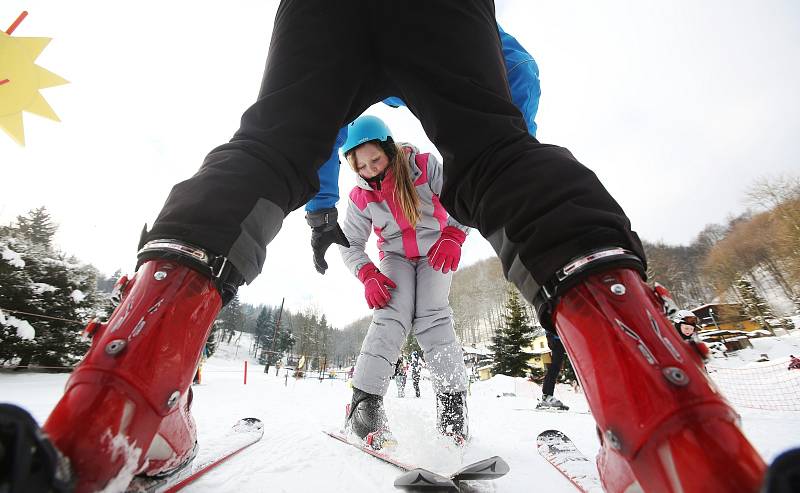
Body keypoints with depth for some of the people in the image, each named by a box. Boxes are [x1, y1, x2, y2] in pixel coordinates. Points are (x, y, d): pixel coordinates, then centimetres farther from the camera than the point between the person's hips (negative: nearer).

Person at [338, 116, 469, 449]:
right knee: (392, 316, -19)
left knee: (432, 315, -18)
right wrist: (369, 276, -18)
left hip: (436, 252, -1)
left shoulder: (423, 165, -16)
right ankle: (365, 400, -16)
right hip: (395, 256, 1)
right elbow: (350, 244, -3)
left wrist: (453, 236, -26)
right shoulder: (360, 196, -9)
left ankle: (453, 400, -10)